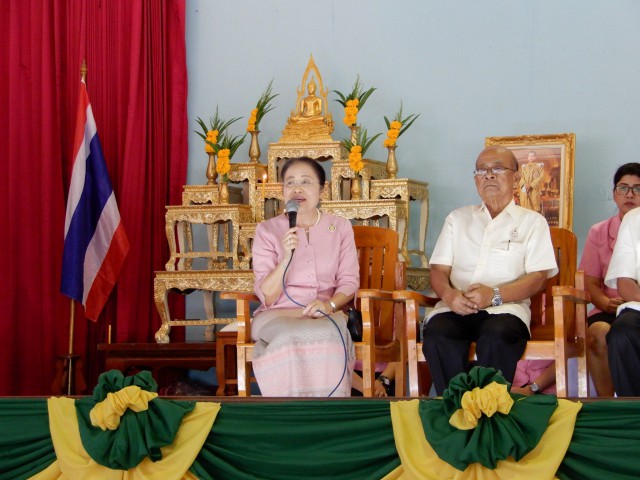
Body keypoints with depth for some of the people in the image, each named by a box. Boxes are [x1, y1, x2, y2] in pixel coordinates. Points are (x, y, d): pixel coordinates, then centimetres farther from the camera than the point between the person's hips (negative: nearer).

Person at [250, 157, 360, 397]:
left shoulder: (340, 227, 13)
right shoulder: (267, 230, 6)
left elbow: (349, 281, 8)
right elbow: (266, 296, 0)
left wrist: (330, 304, -15)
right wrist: (286, 257, -17)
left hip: (325, 315, 1)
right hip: (278, 315, -1)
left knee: (327, 335, -37)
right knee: (291, 337, -38)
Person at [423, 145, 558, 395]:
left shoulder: (532, 222, 15)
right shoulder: (457, 218, 24)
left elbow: (537, 278, 3)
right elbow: (439, 270, 15)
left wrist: (495, 295, -15)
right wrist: (449, 295, -10)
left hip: (506, 307, -2)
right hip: (456, 307, 2)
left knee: (496, 335, -38)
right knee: (436, 333, -34)